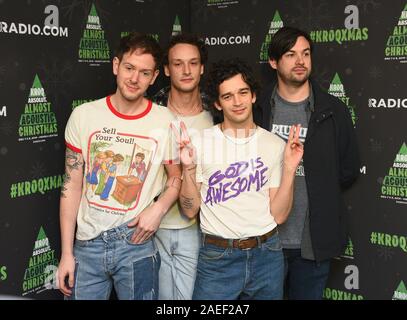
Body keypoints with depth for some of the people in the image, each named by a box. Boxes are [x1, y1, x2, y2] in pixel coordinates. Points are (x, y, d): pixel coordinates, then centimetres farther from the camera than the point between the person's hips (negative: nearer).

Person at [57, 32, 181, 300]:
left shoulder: (166, 122, -5)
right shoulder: (84, 116, -2)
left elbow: (178, 177, 7)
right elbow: (71, 186, 0)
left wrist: (159, 208, -13)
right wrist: (67, 252, 0)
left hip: (137, 245, -1)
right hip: (87, 245, 1)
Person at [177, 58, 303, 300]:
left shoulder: (276, 145, -1)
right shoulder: (199, 141, -4)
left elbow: (278, 215, -2)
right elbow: (190, 210, -4)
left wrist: (289, 169, -13)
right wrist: (188, 169, -18)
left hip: (267, 254, 2)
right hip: (217, 256, -1)